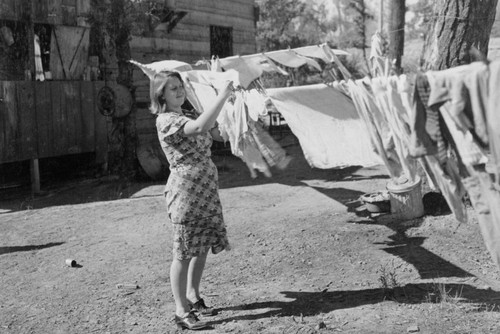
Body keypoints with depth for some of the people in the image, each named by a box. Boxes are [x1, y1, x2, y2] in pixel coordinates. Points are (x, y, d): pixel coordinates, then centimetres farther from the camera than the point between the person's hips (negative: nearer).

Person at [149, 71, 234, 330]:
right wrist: (222, 96, -27)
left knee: (203, 246, 14)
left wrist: (227, 101, 3)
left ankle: (193, 295, 32)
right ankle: (181, 311, 8)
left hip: (207, 189, 8)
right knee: (184, 252, -1)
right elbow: (199, 127, -30)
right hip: (185, 190, -8)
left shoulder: (190, 116, 15)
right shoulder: (165, 120, -12)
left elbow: (219, 134, 11)